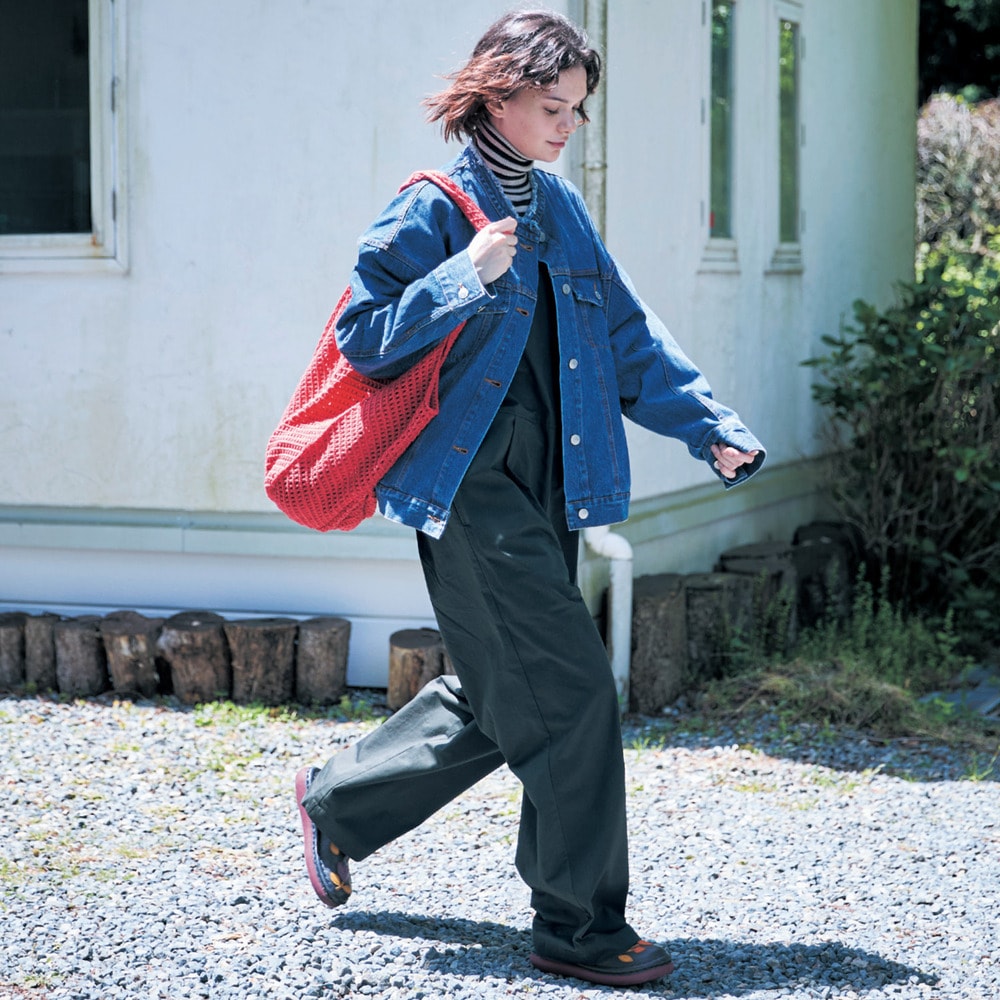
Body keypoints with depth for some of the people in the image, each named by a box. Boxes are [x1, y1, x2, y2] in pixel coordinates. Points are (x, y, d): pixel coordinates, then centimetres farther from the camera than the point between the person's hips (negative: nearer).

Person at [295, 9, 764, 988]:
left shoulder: (560, 210, 14)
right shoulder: (432, 211, -8)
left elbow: (627, 336, 18)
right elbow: (363, 338, -11)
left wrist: (709, 425, 9)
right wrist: (466, 277, -20)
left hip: (543, 483, 8)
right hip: (468, 484, -8)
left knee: (497, 698, 15)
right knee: (567, 690, -10)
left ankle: (335, 802, 35)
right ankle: (579, 926, 1)